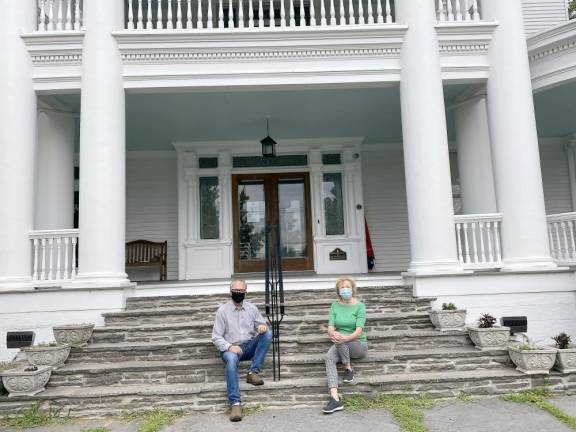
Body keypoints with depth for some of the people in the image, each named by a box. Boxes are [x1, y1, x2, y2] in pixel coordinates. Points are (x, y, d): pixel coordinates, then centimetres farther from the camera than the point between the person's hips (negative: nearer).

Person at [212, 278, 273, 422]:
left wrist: (262, 326, -15)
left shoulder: (252, 308, 8)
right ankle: (235, 403, -41)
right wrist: (229, 347, -20)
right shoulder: (223, 310, 0)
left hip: (250, 346, 3)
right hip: (231, 348, -3)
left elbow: (262, 325, 12)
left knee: (268, 333, -21)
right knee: (231, 359, -38)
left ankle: (253, 371, -22)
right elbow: (216, 337, -2)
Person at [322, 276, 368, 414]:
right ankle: (335, 398, -41)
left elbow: (359, 331, -17)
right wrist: (333, 333, -30)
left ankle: (348, 368, -9)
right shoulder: (335, 306, 5)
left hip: (359, 345, -3)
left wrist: (345, 338, -37)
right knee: (328, 357, -30)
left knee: (341, 341, -35)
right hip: (341, 346, 3)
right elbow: (330, 328, -4)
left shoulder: (360, 306, -6)